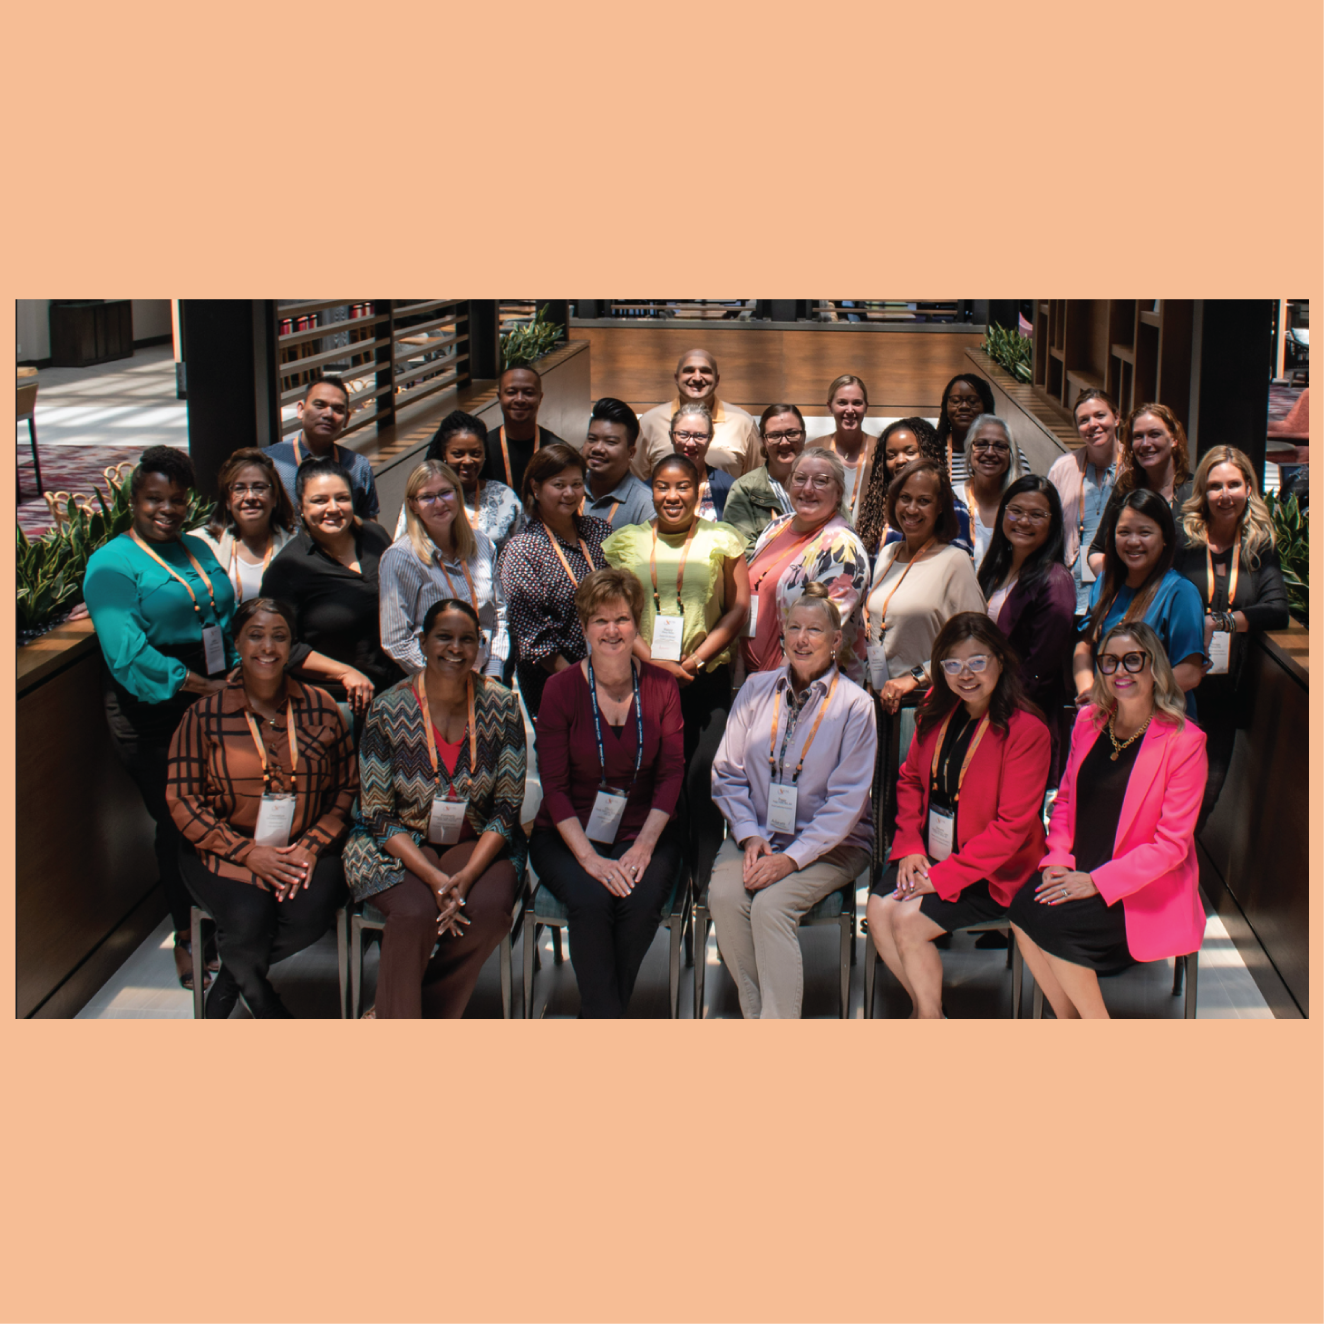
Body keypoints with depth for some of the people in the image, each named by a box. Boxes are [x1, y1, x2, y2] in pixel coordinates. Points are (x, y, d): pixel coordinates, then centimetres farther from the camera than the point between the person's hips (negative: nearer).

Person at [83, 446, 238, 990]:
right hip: (153, 715, -6)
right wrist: (200, 686, -24)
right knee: (178, 822, 1)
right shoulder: (111, 563, -8)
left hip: (215, 703, 6)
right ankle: (186, 935, 20)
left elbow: (229, 623, 22)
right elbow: (128, 653, -19)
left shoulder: (199, 551, 15)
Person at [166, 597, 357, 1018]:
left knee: (310, 912, -28)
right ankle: (268, 1010, 1)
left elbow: (348, 787, 7)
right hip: (225, 848, -2)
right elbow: (182, 801, -4)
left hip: (306, 848, 2)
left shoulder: (320, 707, 5)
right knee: (248, 915, -31)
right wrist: (248, 853, -14)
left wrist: (311, 845, -9)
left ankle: (225, 990, -1)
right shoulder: (205, 714, -1)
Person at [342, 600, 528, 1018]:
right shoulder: (389, 710, -8)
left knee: (491, 910, -30)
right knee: (416, 912, -32)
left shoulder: (502, 705, -4)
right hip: (400, 845, -2)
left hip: (478, 844, 2)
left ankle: (389, 1015, -14)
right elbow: (378, 818, -7)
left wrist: (467, 874, -19)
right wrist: (433, 877, -22)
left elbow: (507, 808, -3)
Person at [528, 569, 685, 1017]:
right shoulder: (561, 689, -5)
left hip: (644, 832, 2)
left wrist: (644, 845, -14)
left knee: (642, 899, -29)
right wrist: (589, 857, -19)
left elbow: (671, 775, 0)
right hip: (567, 836, -1)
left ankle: (601, 1015, -11)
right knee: (591, 900, -31)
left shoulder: (661, 686, 1)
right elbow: (555, 787, -7)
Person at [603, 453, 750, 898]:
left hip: (707, 680, -1)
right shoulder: (625, 542, 11)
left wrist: (693, 661, -8)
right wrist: (653, 661, -6)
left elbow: (738, 609, 3)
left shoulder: (721, 541, 7)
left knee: (702, 777, -9)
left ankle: (704, 880, 1)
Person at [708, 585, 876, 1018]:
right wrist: (750, 836, -9)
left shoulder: (854, 706, -5)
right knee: (724, 896, -26)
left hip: (830, 845, -3)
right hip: (757, 835, 3)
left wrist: (792, 857, -17)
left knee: (771, 905, -30)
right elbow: (728, 774, 7)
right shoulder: (756, 690, 7)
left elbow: (846, 801, -9)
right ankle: (755, 1013, -13)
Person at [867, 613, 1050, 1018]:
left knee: (908, 920, -22)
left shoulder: (1026, 730, -17)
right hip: (931, 855, 6)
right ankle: (925, 1008, 1)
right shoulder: (936, 710, 3)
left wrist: (943, 877, -21)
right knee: (878, 909, -17)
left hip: (995, 871, -6)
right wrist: (910, 845, -2)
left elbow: (1011, 825, -19)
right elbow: (911, 779, 15)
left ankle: (928, 1018, 0)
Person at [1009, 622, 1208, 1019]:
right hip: (1078, 876, 5)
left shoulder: (1184, 741, -12)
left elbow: (1172, 844, -13)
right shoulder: (1088, 721, 6)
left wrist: (1097, 882, -19)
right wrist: (1057, 859, -3)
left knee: (1048, 919, -26)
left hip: (1146, 893, -5)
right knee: (1023, 906, -23)